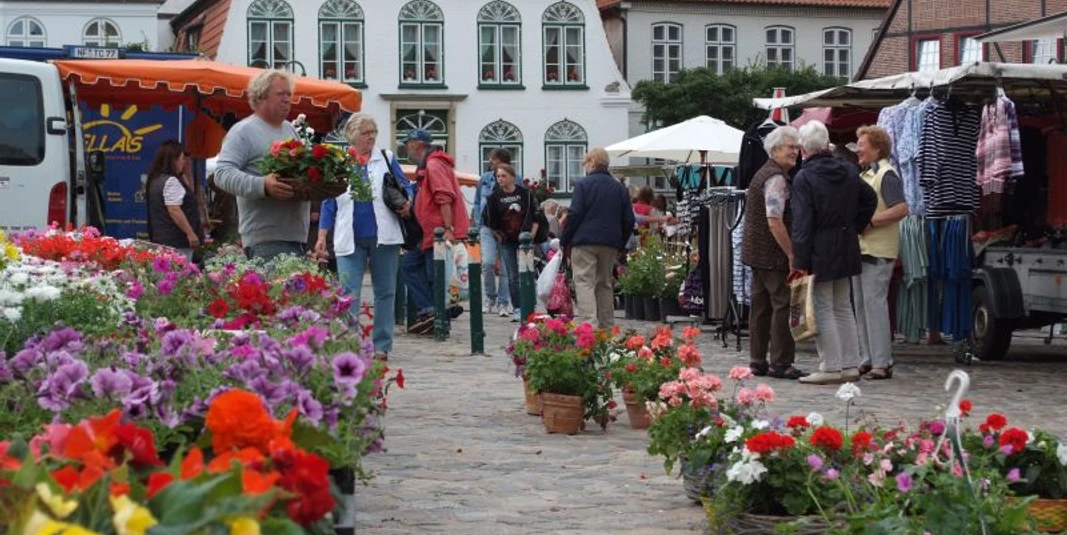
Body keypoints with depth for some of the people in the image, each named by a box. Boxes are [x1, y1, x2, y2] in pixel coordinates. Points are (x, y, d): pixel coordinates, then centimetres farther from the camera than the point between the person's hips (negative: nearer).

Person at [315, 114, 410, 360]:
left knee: (385, 292, 5)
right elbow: (329, 202, 9)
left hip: (383, 237, 1)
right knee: (349, 293, -9)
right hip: (350, 239, -1)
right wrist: (322, 237, 3)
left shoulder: (387, 159, 9)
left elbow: (405, 187, 11)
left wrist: (407, 203, -12)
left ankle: (381, 346, 13)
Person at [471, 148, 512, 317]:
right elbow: (477, 203, 15)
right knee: (488, 262, -13)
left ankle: (503, 303, 11)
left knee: (504, 266, 0)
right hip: (488, 226, 2)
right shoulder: (485, 178, 8)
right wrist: (477, 224, 5)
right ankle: (490, 297, 8)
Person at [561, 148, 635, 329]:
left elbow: (574, 214, -10)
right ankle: (607, 327, 14)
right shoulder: (619, 188, 13)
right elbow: (629, 220, 13)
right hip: (610, 244, 5)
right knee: (604, 284, 14)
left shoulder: (583, 184, -4)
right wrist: (621, 245, 21)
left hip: (585, 241, -5)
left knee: (584, 282, -7)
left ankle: (588, 324, -22)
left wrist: (564, 241, -2)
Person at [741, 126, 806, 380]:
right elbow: (774, 221, -22)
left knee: (761, 305, 12)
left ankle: (758, 361, 16)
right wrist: (792, 254, -19)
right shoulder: (776, 178, -15)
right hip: (773, 254, -10)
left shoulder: (764, 173, 18)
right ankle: (781, 363, -7)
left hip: (756, 253, 10)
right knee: (784, 304, -8)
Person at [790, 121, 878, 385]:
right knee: (844, 308, 15)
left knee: (823, 311, -1)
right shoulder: (849, 171, 6)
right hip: (846, 250, 7)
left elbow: (802, 223, -18)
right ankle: (850, 366, 18)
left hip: (819, 253, -7)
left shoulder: (804, 178, -15)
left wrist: (800, 262, -17)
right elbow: (870, 199, 17)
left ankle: (830, 368, 0)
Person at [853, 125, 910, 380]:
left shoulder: (887, 175, -10)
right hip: (861, 249, 10)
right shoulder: (865, 175, 19)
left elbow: (901, 209, -20)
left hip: (878, 252, -10)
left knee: (874, 304, -10)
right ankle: (867, 360, 16)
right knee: (861, 306, 10)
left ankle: (882, 363, -7)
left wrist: (870, 222, -20)